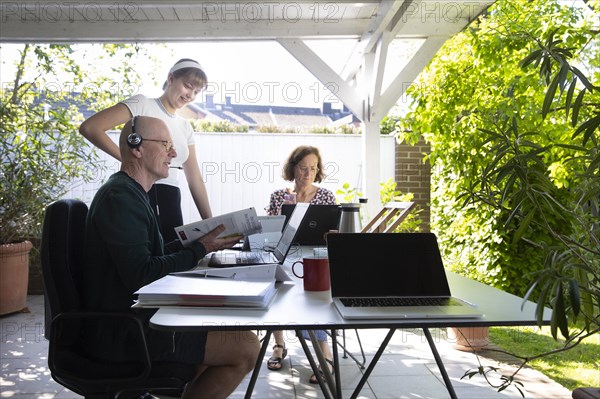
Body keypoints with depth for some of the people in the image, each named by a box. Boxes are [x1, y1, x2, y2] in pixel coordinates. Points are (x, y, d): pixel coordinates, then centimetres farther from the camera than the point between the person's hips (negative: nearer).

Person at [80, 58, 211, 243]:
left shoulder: (185, 127, 16)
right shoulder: (143, 104, -1)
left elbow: (195, 180, 13)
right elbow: (88, 127, -11)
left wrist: (210, 223, 8)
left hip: (171, 202, 6)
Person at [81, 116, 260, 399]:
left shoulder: (132, 194, 16)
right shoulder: (120, 197, -17)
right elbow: (140, 275, -25)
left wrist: (197, 242, 6)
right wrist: (200, 249, -16)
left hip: (132, 318, 11)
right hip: (123, 331, -11)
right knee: (246, 347, -17)